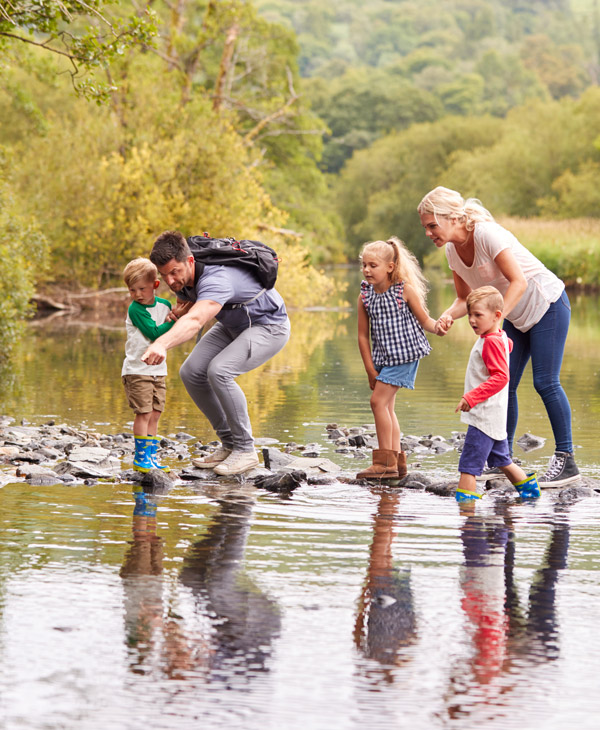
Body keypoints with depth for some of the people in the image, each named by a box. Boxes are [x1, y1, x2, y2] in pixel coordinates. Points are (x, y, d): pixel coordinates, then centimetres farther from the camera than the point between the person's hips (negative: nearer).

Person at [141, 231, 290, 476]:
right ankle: (229, 444, 7)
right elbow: (188, 309, 10)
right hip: (233, 325, 9)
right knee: (191, 372, -6)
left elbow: (195, 321, -57)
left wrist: (162, 344, -75)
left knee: (219, 370, -30)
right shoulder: (181, 278, -11)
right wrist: (180, 310, -17)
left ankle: (245, 450, -15)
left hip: (269, 326, -9)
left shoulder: (215, 279, -39)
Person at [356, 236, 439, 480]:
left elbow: (424, 320, -3)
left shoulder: (405, 290, -12)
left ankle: (385, 462, -7)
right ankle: (397, 461, 19)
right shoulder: (365, 295, 0)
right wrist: (371, 370, 1)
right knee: (387, 406, 9)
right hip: (382, 357, 6)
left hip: (404, 353, -6)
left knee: (378, 401, -13)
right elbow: (363, 335, 4)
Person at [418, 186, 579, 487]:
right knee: (504, 382, 2)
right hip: (517, 316, 8)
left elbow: (518, 282, -29)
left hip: (547, 304, -8)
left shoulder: (487, 234, -27)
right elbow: (465, 298, 5)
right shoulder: (452, 250, -2)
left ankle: (566, 460, -5)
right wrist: (447, 316, -16)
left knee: (545, 382, -12)